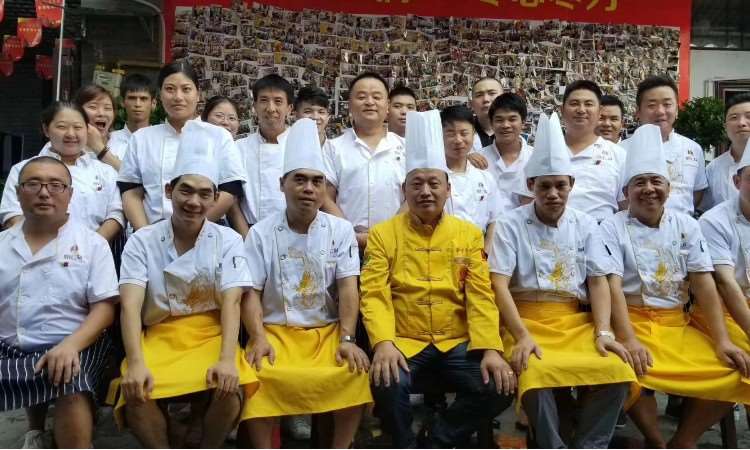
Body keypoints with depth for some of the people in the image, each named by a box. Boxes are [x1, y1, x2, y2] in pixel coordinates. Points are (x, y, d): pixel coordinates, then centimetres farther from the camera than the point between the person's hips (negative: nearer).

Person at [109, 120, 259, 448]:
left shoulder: (228, 240, 0)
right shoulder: (142, 242, 0)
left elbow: (231, 303, -11)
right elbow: (130, 306, -11)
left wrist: (227, 359, -26)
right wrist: (135, 362, -27)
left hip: (211, 337, 0)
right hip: (158, 339, 0)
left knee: (229, 389, -28)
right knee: (135, 394, -28)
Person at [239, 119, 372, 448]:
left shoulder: (341, 230, 2)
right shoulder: (261, 233, 0)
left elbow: (348, 289, -4)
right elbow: (252, 293, -3)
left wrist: (347, 339, -16)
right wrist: (259, 339, -18)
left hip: (328, 331, 1)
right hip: (276, 331, -1)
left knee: (355, 372, -26)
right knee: (257, 375, -30)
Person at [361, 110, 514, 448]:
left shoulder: (469, 234, 7)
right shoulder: (383, 234, 2)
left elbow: (481, 296, 0)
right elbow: (374, 295, -6)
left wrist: (491, 349, -13)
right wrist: (383, 343, -23)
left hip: (458, 344, 3)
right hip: (404, 343, -2)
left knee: (499, 387, -20)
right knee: (387, 384, -31)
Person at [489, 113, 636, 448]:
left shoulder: (586, 225, 10)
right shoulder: (510, 225, 0)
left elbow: (598, 282, 6)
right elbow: (499, 286, -8)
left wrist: (603, 333, -9)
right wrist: (522, 336, -19)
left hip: (576, 322, 3)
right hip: (527, 320, -3)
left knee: (615, 369, -24)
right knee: (536, 374, -34)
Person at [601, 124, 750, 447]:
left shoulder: (686, 226, 9)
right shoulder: (612, 228, -2)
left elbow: (704, 285, 2)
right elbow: (613, 287, -13)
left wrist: (722, 341, -8)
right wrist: (629, 341, -26)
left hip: (678, 325, 4)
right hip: (632, 322, -4)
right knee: (632, 371, -34)